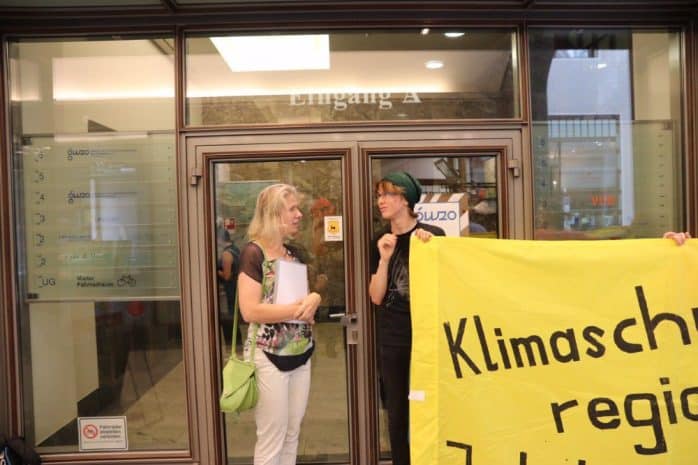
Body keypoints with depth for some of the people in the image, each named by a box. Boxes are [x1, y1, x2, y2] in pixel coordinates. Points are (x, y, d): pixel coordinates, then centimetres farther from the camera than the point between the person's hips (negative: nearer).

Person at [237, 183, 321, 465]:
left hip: (301, 354, 7)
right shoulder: (254, 253, -14)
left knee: (292, 434, 16)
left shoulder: (293, 254, 10)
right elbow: (250, 311, -22)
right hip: (269, 356, -7)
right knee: (271, 438, 4)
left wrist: (314, 298, -3)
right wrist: (298, 308, -19)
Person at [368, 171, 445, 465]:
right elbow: (376, 297, 0)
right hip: (392, 338, 3)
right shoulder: (381, 242, 4)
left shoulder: (433, 235, -7)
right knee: (397, 411, 12)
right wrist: (385, 258, -13)